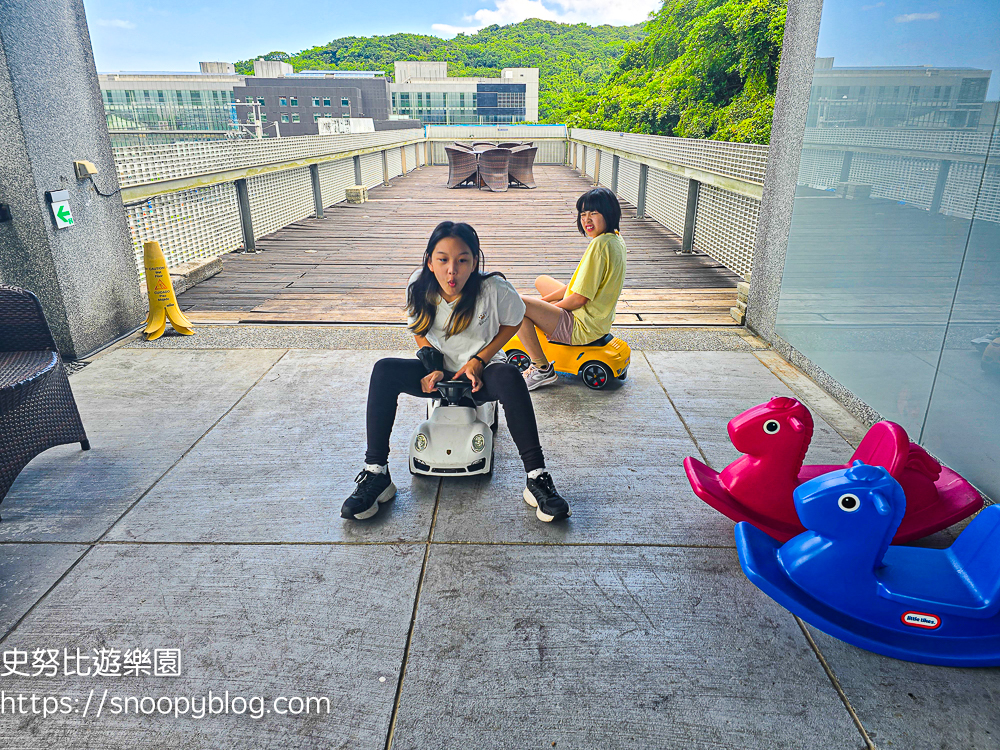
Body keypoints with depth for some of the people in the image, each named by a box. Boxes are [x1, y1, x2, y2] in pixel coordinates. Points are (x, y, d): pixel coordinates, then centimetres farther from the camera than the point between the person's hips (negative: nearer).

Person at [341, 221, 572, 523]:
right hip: (438, 373, 3)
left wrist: (479, 360, -12)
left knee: (509, 377, -37)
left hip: (480, 374, -2)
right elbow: (419, 331, 6)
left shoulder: (494, 289, -20)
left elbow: (512, 323, -2)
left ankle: (537, 478, -30)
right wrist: (433, 367, -11)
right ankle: (376, 473, -18)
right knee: (384, 370, -23)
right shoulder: (420, 287, -11)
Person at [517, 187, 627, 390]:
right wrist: (546, 300, 8)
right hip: (600, 319, 11)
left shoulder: (600, 244, -25)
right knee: (542, 281, 28)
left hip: (583, 327, -11)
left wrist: (554, 306, -5)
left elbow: (579, 298, -25)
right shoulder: (615, 239, 6)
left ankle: (543, 369, -9)